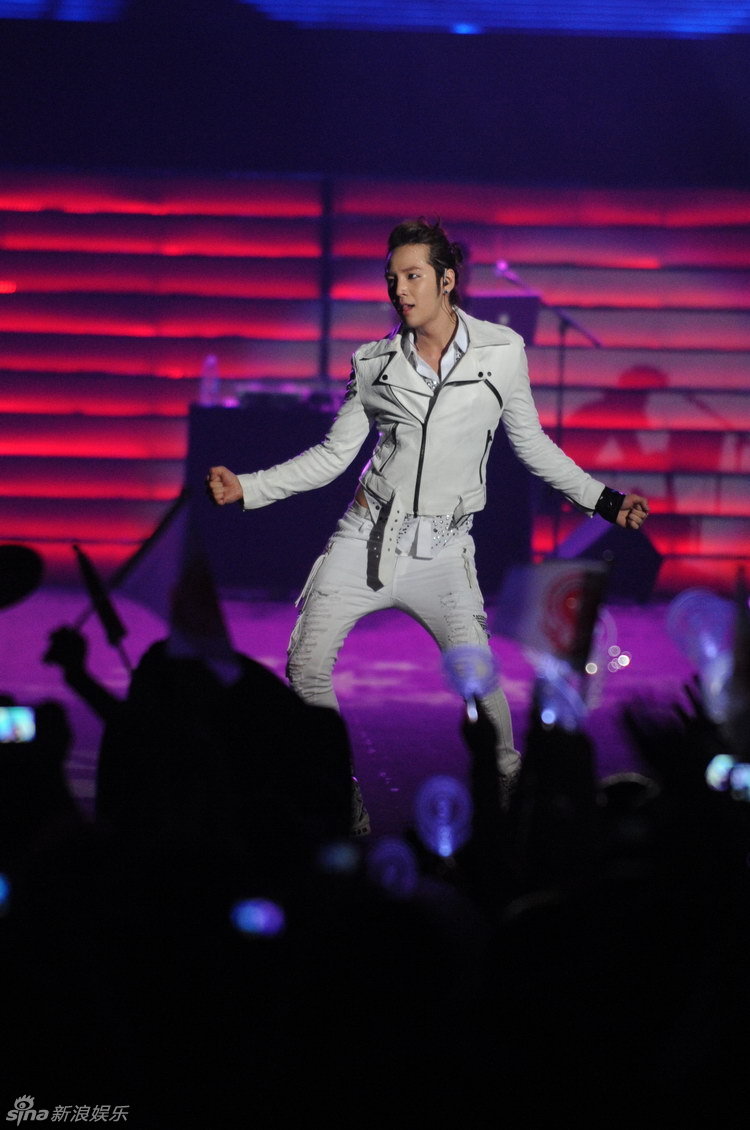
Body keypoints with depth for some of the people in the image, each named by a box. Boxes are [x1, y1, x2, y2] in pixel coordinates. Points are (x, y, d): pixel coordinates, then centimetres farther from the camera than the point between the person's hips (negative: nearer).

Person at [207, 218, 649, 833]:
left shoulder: (501, 351, -1)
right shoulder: (375, 364, 2)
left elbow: (531, 443, 11)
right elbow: (332, 456, 8)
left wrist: (603, 499, 7)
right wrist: (246, 487, -2)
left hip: (442, 550, -2)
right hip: (368, 534, 2)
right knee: (306, 665, -7)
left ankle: (511, 781, 15)